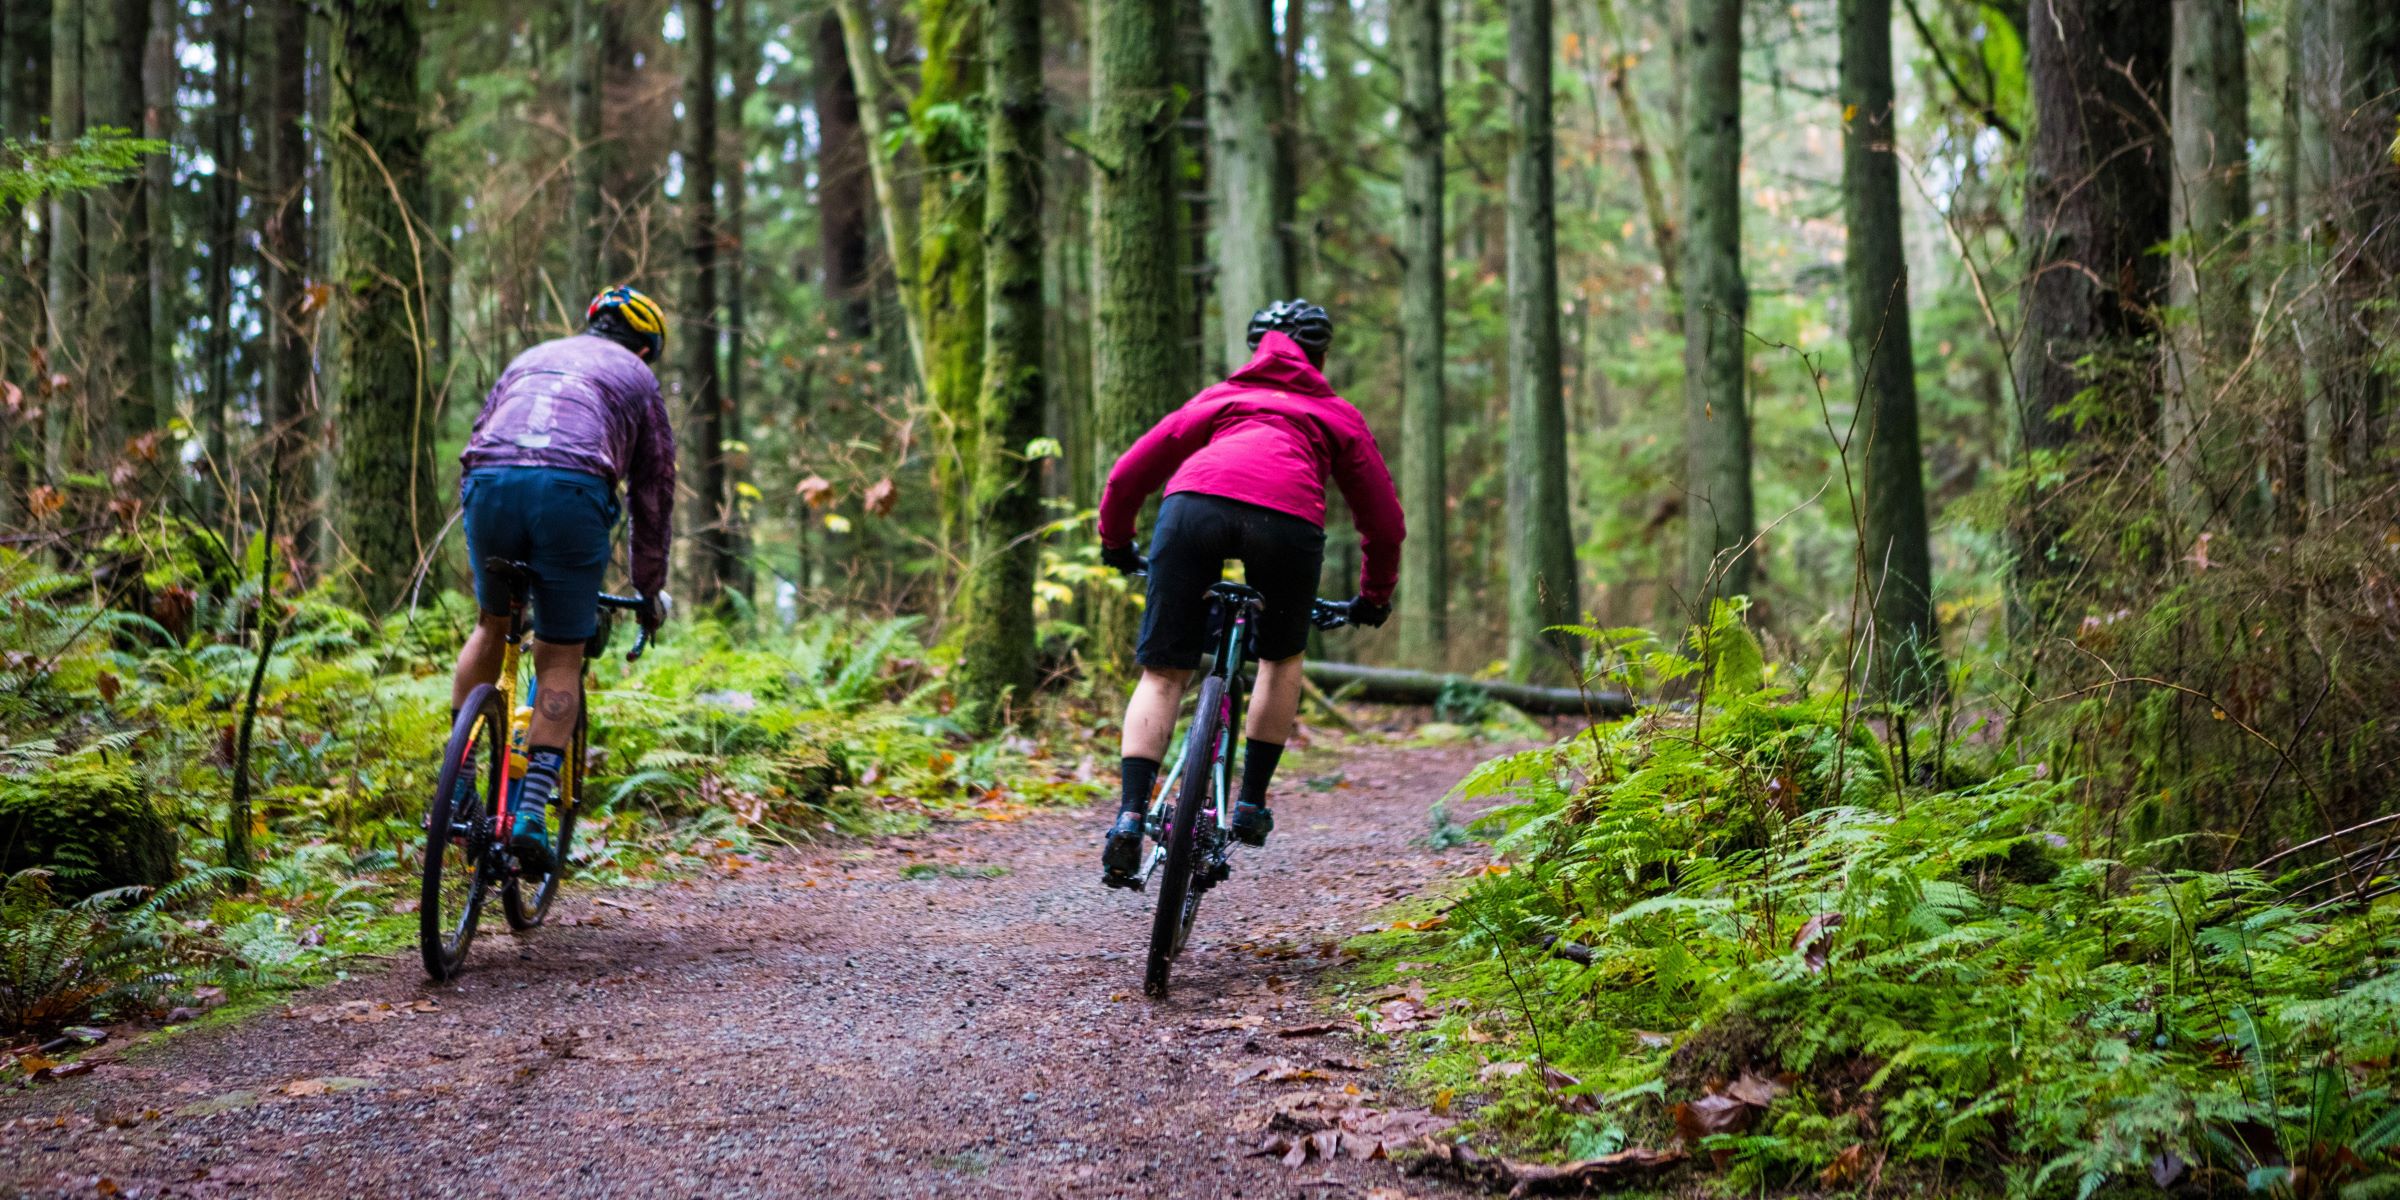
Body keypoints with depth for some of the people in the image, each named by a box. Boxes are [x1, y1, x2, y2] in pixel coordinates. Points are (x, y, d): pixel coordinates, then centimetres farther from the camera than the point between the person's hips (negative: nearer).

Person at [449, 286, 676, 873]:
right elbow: (653, 491, 26)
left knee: (493, 625, 26)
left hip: (489, 484, 3)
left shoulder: (530, 358, 36)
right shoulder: (637, 378, 26)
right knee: (561, 659, 6)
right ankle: (530, 810, -5)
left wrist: (475, 524, 44)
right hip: (571, 492, -3)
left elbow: (475, 446, 36)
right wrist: (649, 591, 34)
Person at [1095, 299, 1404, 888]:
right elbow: (1384, 520, 33)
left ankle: (1131, 817, -6)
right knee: (1282, 658, 26)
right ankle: (1251, 804, 23)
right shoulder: (1337, 415, 34)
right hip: (1287, 517, -1)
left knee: (1162, 673, 10)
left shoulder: (1220, 397, 37)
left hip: (1193, 505, 1)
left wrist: (1115, 542, 49)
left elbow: (1128, 474, 33)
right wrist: (1374, 597, 48)